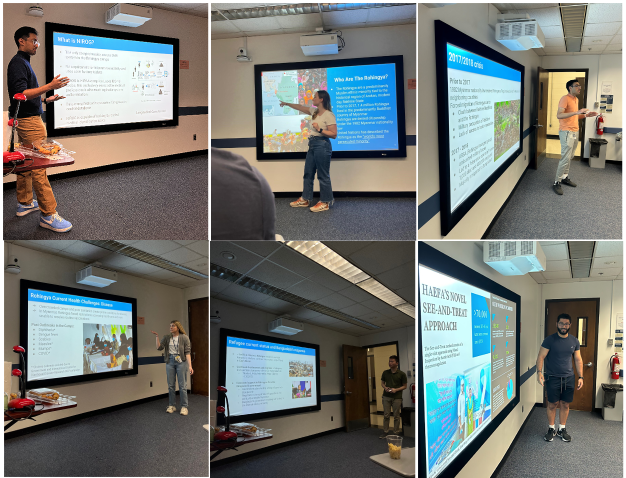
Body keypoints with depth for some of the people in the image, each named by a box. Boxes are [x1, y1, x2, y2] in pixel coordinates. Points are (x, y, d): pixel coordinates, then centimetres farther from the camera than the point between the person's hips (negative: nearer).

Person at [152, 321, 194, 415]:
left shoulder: (184, 337, -4)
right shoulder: (167, 338, 7)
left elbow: (187, 352, -7)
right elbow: (159, 347, -1)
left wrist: (190, 366, -14)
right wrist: (157, 337, -9)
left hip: (181, 362, -4)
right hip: (170, 362, 4)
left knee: (182, 385, -2)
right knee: (171, 385, 9)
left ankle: (184, 406, 6)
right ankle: (172, 406, 20)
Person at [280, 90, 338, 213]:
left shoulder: (329, 115, -12)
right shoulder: (314, 111, 12)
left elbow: (333, 134, -15)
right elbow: (301, 108, 27)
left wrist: (319, 130, -24)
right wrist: (287, 104, 34)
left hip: (322, 145, -9)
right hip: (312, 144, 9)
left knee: (323, 175, -3)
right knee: (308, 173, 14)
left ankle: (325, 202, 4)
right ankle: (305, 199, 24)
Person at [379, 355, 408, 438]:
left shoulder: (401, 374, -4)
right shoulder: (385, 373, 6)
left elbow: (404, 386, 1)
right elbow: (382, 382, 17)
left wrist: (396, 389, -14)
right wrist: (385, 387, -5)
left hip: (397, 398, -3)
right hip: (386, 397, 3)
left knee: (396, 416, 4)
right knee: (386, 415, 5)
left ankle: (396, 433, 12)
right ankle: (385, 432, 13)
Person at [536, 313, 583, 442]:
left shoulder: (574, 341, 6)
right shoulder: (550, 340, -7)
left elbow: (578, 360, 11)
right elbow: (541, 357, -10)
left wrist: (580, 377, 5)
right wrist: (539, 371, -23)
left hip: (568, 378, 3)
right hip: (552, 378, -3)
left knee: (565, 404, 8)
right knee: (552, 404, 3)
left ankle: (561, 429, 22)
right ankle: (551, 429, 17)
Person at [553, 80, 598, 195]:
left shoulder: (575, 99, 17)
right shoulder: (565, 99, -12)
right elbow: (559, 115, -24)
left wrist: (586, 115, 10)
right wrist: (576, 112, -30)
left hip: (575, 132, 9)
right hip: (566, 132, -9)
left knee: (570, 157, 12)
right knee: (566, 158, -11)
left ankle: (565, 177, 22)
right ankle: (557, 182, -6)